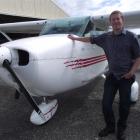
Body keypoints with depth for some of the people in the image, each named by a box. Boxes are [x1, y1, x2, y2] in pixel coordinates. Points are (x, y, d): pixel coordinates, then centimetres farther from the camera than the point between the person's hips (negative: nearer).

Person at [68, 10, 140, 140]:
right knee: (106, 103, 4)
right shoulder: (106, 37, 5)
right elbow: (91, 39, 17)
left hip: (126, 77, -2)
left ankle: (121, 129, 32)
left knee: (124, 105, 8)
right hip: (111, 75, 3)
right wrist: (75, 38, 24)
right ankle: (110, 126, 29)